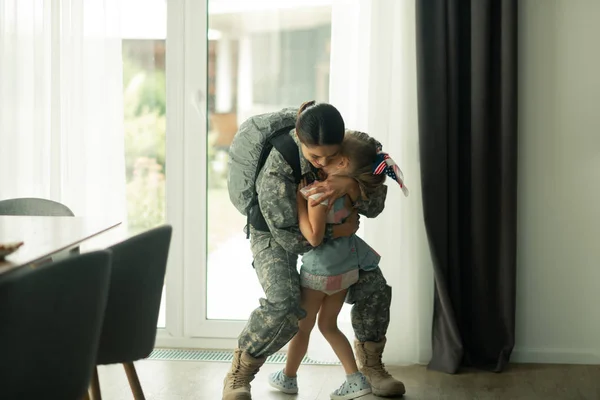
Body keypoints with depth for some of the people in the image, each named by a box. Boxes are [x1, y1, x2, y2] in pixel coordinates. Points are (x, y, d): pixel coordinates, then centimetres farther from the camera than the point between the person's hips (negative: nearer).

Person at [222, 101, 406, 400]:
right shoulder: (277, 170, -37)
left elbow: (375, 205, -20)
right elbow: (291, 236, -32)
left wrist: (350, 185, -40)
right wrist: (340, 231, -25)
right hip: (274, 233, -5)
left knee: (374, 287, -3)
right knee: (284, 305, -28)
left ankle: (371, 366, 18)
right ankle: (238, 375, -10)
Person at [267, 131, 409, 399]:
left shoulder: (321, 192, -27)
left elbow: (314, 236, -27)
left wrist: (299, 198, -24)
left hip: (319, 270, -7)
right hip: (347, 267, 7)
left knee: (302, 326, 14)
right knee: (328, 325, 19)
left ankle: (288, 378, 32)